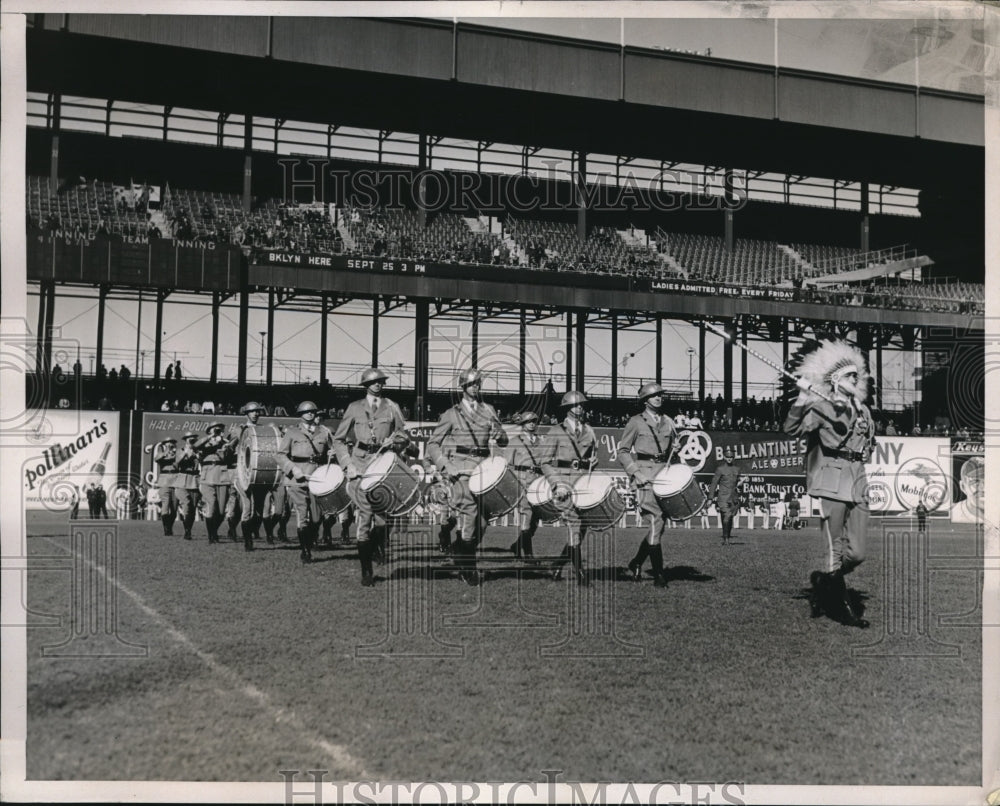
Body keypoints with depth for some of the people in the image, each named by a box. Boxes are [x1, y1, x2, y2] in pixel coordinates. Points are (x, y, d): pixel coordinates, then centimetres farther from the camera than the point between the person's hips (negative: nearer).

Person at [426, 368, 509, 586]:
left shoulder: (488, 410, 16)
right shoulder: (452, 414, 7)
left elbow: (504, 441, 16)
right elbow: (433, 444, 7)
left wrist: (498, 434, -8)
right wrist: (445, 466, -7)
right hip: (460, 467, -4)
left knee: (481, 521, -1)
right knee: (469, 510, -15)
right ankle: (467, 568, -6)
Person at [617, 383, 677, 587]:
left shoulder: (668, 422, 16)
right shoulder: (636, 422, 3)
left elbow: (675, 449, 24)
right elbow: (623, 451, 2)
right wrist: (636, 473, -11)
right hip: (645, 476, -5)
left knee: (660, 523, 4)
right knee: (657, 519, -15)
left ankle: (635, 564, 22)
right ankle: (658, 574, -10)